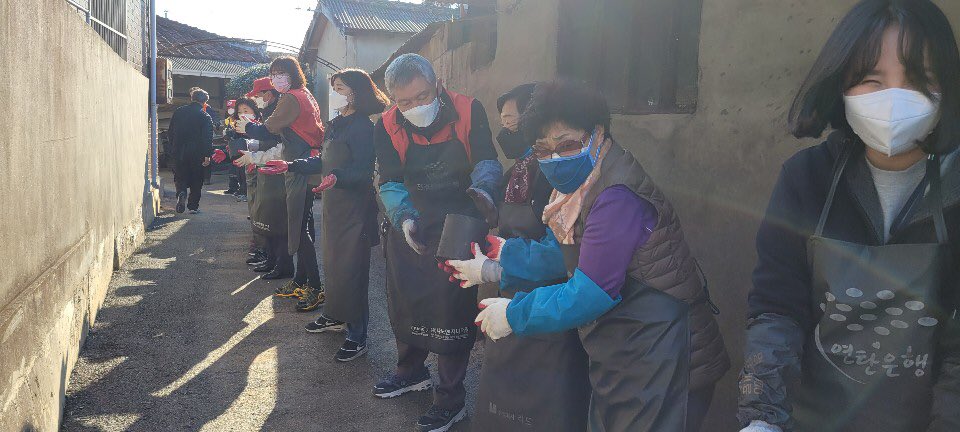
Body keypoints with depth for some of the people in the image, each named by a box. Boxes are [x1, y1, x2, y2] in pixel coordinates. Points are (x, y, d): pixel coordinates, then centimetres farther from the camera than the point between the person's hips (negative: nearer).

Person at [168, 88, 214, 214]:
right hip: (197, 153, -2)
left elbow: (170, 133, 10)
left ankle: (181, 193, -15)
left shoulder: (178, 112, 4)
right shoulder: (205, 116, -8)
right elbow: (208, 138, -12)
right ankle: (193, 206, 11)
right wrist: (207, 155, -9)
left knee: (180, 176, 14)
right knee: (196, 180, 10)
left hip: (179, 152, 2)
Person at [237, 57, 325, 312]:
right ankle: (301, 281, 25)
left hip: (299, 171, -10)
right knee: (303, 225, 15)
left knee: (299, 228, -9)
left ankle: (315, 288, -7)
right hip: (306, 167, 10)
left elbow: (268, 131, -10)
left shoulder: (291, 99, -12)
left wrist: (246, 128, 9)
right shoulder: (306, 96, 17)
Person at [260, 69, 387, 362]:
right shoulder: (336, 125, 14)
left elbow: (364, 171, -22)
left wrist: (337, 177, -39)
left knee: (350, 268, -5)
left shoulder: (363, 126, -15)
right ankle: (335, 316, 34)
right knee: (331, 262, 17)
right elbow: (324, 163, 21)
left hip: (355, 208, -9)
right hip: (333, 205, 9)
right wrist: (290, 166, 19)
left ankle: (357, 335, 4)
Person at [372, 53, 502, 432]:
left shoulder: (468, 111, -15)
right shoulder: (387, 127, -9)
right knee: (404, 300, 16)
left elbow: (487, 160, -14)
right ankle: (411, 371, 42)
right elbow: (390, 183, -13)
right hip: (408, 226, 4)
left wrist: (482, 187, -37)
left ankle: (451, 398, 15)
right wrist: (404, 218, -31)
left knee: (453, 307, -2)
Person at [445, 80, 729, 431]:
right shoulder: (582, 184, 4)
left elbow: (592, 292, -27)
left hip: (661, 354, -9)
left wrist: (514, 314, -16)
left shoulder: (617, 197, -28)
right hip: (621, 351, 9)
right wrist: (493, 268, 7)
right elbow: (560, 253, 11)